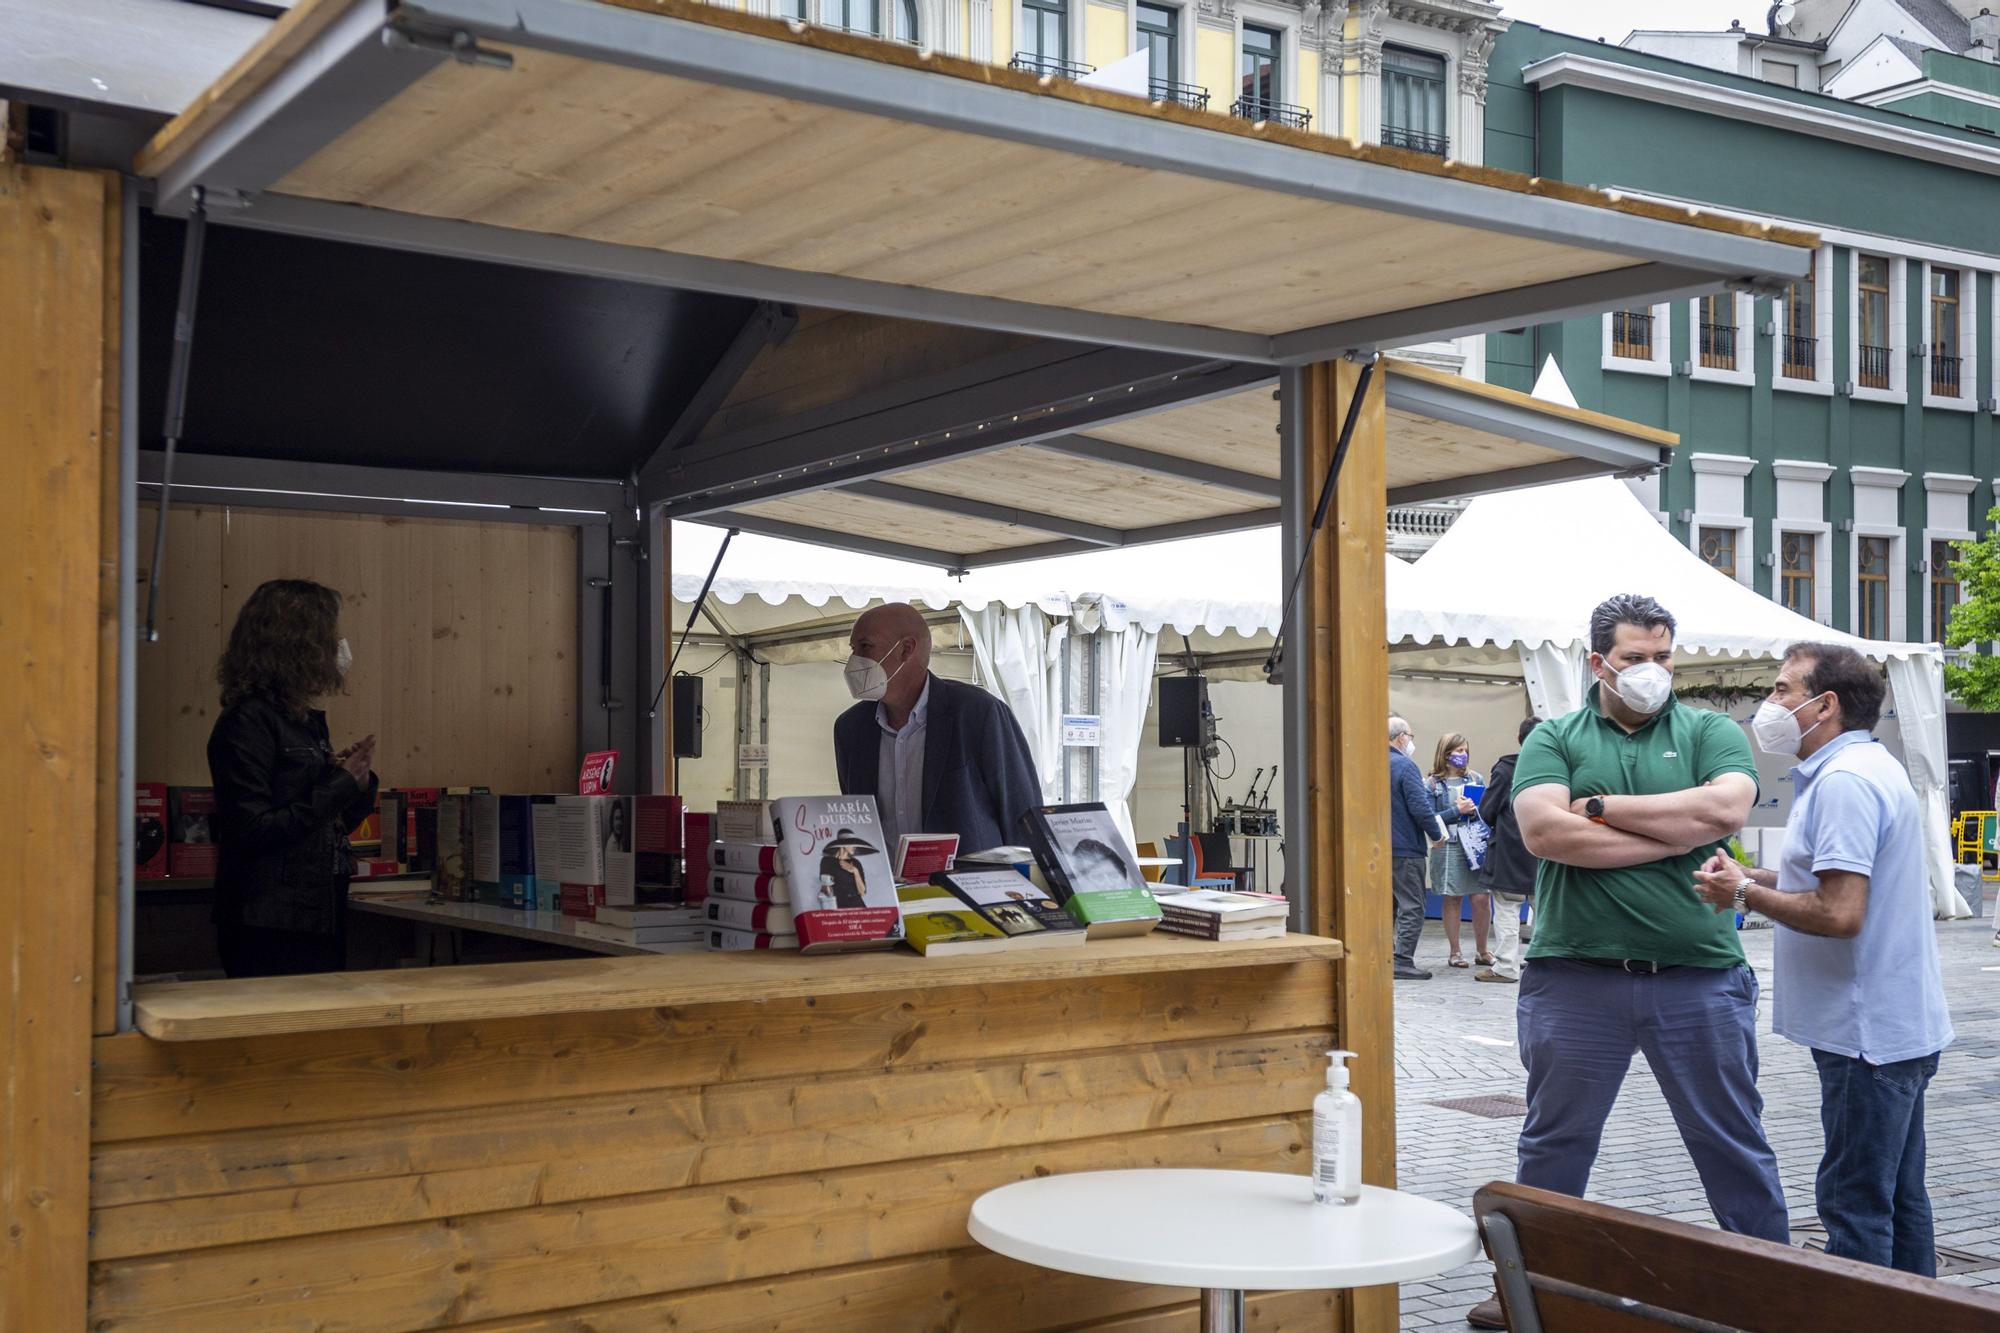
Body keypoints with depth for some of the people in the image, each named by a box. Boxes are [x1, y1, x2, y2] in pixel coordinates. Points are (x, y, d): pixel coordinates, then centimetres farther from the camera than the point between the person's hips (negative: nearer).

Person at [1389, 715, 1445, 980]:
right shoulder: (1405, 766, -15)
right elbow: (1420, 807, -20)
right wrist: (1437, 835, -6)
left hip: (1380, 847, 8)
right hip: (1405, 849, -8)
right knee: (1412, 907, -2)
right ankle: (1403, 962, -5)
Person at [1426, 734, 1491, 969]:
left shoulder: (1476, 779, 10)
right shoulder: (1432, 784, 1)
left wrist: (1475, 809, -7)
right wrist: (1457, 811, -13)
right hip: (1449, 848, -2)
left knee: (1481, 898, -2)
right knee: (1452, 900, 4)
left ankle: (1482, 951, 13)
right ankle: (1455, 953, 13)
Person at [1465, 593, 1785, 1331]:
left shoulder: (1710, 732, 6)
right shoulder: (1553, 739, 4)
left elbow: (1726, 808, -14)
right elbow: (1545, 831, -13)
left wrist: (1603, 807, -10)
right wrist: (1678, 833, -11)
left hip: (1699, 978, 0)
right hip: (1575, 978, 0)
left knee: (1734, 1144, 10)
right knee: (1553, 1143, 12)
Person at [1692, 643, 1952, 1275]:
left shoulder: (1844, 781, -20)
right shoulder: (1871, 766, 15)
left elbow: (1839, 914, -27)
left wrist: (1744, 894, -13)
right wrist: (1758, 878, 8)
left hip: (1869, 1032, -11)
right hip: (1901, 1028, 11)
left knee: (1855, 1205, -4)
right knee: (1899, 1196, 17)